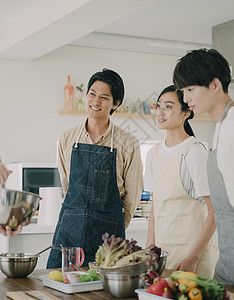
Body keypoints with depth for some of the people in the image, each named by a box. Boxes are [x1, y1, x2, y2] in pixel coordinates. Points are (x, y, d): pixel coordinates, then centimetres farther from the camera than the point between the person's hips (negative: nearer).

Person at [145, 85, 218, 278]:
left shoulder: (195, 152, -11)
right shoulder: (154, 153, 10)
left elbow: (215, 212, -14)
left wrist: (193, 258, -18)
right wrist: (149, 250, 8)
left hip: (193, 246, -6)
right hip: (162, 248, 6)